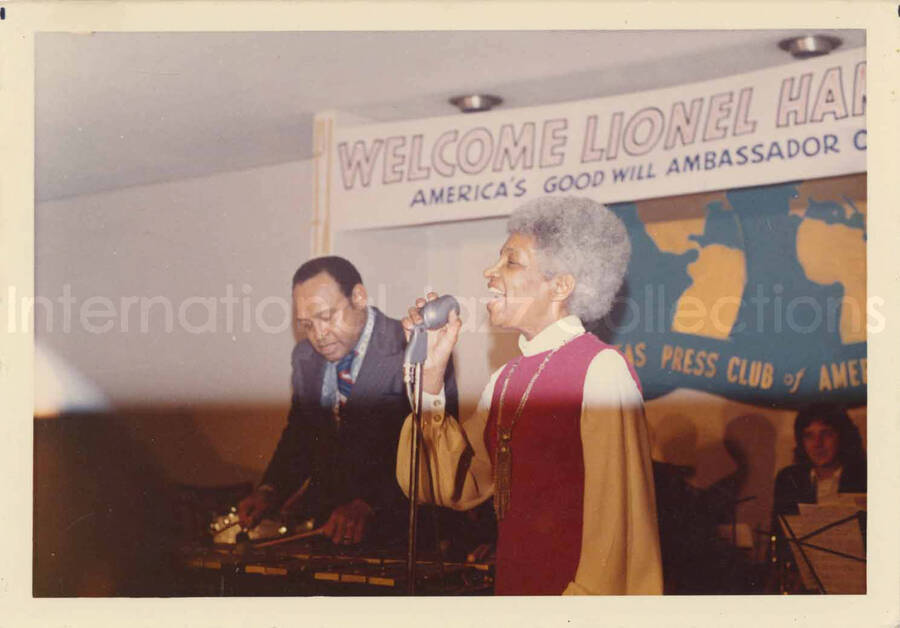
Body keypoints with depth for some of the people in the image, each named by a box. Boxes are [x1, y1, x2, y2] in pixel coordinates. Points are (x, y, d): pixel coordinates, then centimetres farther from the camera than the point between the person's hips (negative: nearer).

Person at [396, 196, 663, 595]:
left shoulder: (601, 370, -14)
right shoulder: (505, 380, 8)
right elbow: (458, 488, 3)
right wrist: (431, 375, -1)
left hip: (573, 589, -6)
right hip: (511, 589, 7)